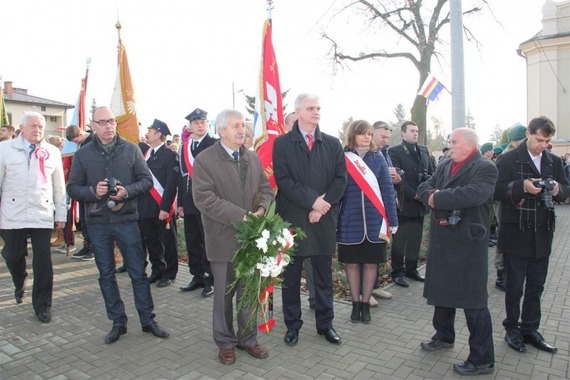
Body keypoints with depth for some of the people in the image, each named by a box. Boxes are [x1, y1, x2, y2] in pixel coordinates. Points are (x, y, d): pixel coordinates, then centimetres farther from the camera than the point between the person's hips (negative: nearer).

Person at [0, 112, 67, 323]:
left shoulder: (52, 152, 6)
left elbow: (59, 186, 8)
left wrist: (61, 214, 8)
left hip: (42, 215, 0)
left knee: (43, 261, 0)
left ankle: (42, 305, 15)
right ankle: (20, 285, 46)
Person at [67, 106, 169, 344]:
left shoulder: (131, 149, 0)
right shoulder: (83, 154, 4)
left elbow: (147, 180, 0)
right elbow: (72, 188, 3)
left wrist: (127, 191, -18)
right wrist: (93, 191, -16)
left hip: (126, 220, -2)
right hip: (97, 223, 2)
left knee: (138, 272, 5)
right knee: (106, 275, 11)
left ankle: (147, 320, 19)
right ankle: (118, 322, 25)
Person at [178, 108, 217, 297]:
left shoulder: (214, 145, -5)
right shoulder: (184, 147, 15)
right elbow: (182, 174, 16)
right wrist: (180, 202, 14)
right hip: (189, 201, 6)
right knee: (192, 242, 13)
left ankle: (211, 279, 13)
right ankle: (197, 276, 26)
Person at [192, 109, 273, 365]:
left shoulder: (252, 157, 9)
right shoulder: (205, 160, -8)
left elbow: (265, 189, 11)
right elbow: (204, 199, -17)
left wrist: (261, 210, -11)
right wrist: (241, 217, -21)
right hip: (224, 239, -4)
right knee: (224, 294, 11)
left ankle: (248, 338, 32)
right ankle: (226, 342, 30)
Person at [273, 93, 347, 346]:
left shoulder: (332, 144, 9)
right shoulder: (282, 143, 1)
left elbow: (341, 179, 2)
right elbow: (283, 180, -9)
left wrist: (324, 204, -11)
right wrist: (312, 201, -16)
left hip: (324, 220, 2)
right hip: (292, 219, -2)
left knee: (323, 276, 13)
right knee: (291, 277, 9)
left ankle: (325, 323, 28)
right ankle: (292, 325, 25)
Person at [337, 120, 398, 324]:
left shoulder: (378, 157, 3)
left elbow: (387, 189, 3)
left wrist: (392, 220, -1)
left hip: (374, 220, 1)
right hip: (350, 220, -1)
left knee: (371, 262, 8)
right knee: (352, 262, 8)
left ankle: (366, 304, 23)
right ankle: (355, 304, 23)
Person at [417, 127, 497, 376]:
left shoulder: (485, 168, -11)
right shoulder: (444, 166, 12)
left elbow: (474, 194, -28)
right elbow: (424, 187, 7)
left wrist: (438, 198, -20)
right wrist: (431, 194, -16)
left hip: (468, 241, -7)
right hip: (441, 239, 8)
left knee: (473, 301, -1)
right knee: (441, 290, 20)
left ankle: (482, 358, 12)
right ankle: (444, 336, 40)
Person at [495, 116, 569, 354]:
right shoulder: (508, 160, -7)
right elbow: (497, 190, -14)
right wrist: (522, 186, -27)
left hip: (542, 235, 5)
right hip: (516, 234, -5)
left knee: (536, 286, 14)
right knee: (515, 286, 7)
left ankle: (530, 329, 28)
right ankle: (512, 328, 24)